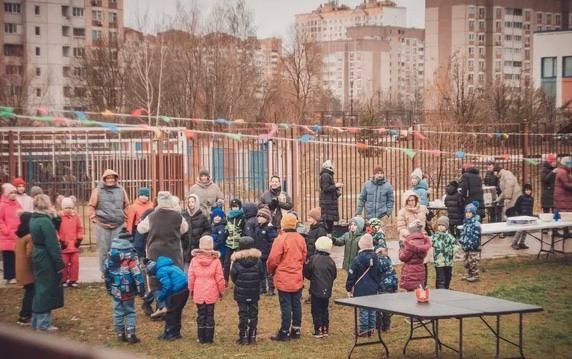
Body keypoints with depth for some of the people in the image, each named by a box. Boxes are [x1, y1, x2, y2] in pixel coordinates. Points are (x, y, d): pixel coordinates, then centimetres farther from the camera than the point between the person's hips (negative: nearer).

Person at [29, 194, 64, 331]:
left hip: (38, 257, 9)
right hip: (47, 259, -9)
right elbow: (52, 245, -19)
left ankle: (36, 321, 23)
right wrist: (59, 264, -16)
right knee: (47, 289, -1)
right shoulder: (45, 221, -19)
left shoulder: (33, 220, 9)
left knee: (40, 288, 16)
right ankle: (43, 323, 4)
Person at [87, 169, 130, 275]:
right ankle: (104, 272, 8)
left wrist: (125, 218, 11)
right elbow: (91, 207, 5)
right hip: (102, 225, -2)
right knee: (103, 250, 1)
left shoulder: (121, 190, 9)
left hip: (118, 225, 2)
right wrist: (94, 219, -1)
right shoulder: (98, 190, 3)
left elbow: (126, 206, 17)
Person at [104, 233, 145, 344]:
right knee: (130, 312, 6)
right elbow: (137, 274, -15)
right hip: (128, 290, -4)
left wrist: (108, 288, 21)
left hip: (115, 290, 4)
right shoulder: (130, 256, -14)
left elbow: (107, 272, 12)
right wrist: (141, 289, -10)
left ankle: (120, 334, 15)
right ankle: (130, 334, 0)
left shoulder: (110, 255, 3)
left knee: (118, 312, 12)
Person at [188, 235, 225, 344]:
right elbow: (219, 278, -4)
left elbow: (190, 277, -1)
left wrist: (191, 290, 12)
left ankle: (201, 338, 11)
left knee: (201, 314, 10)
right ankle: (209, 338, 9)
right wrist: (221, 291, 9)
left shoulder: (194, 260, -6)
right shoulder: (215, 260, -8)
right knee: (210, 315, 8)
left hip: (198, 293, 1)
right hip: (211, 293, -1)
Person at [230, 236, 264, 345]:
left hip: (241, 294, -2)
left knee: (243, 315, 6)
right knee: (253, 314, 12)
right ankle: (252, 337, 14)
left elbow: (233, 278, -6)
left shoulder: (236, 263, -14)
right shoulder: (258, 261, -10)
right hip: (254, 294, 2)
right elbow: (263, 276, -1)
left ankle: (244, 337, 6)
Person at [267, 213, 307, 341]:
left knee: (285, 306, -1)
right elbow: (304, 257, 11)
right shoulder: (301, 239, 3)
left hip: (284, 279, -6)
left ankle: (284, 332, 5)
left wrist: (270, 271, 3)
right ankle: (296, 330, 20)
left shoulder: (281, 239, -16)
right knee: (296, 304, 12)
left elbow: (273, 259, -15)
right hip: (297, 278, 6)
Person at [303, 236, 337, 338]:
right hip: (327, 290, 4)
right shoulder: (331, 261, -2)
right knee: (325, 309, 16)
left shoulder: (313, 259, -12)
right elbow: (334, 275, 7)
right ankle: (325, 329, 18)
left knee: (316, 310, 2)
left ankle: (318, 330, -1)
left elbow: (307, 273, -7)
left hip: (316, 290, -4)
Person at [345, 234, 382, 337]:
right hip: (373, 289, 5)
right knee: (372, 309, 12)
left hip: (361, 290, -5)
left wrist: (349, 288, 1)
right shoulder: (375, 258, 3)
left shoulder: (357, 260, -14)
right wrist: (377, 285, 25)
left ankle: (364, 330, 3)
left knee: (363, 310, -1)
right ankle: (371, 328, 18)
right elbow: (379, 273, 14)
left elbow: (351, 275, -9)